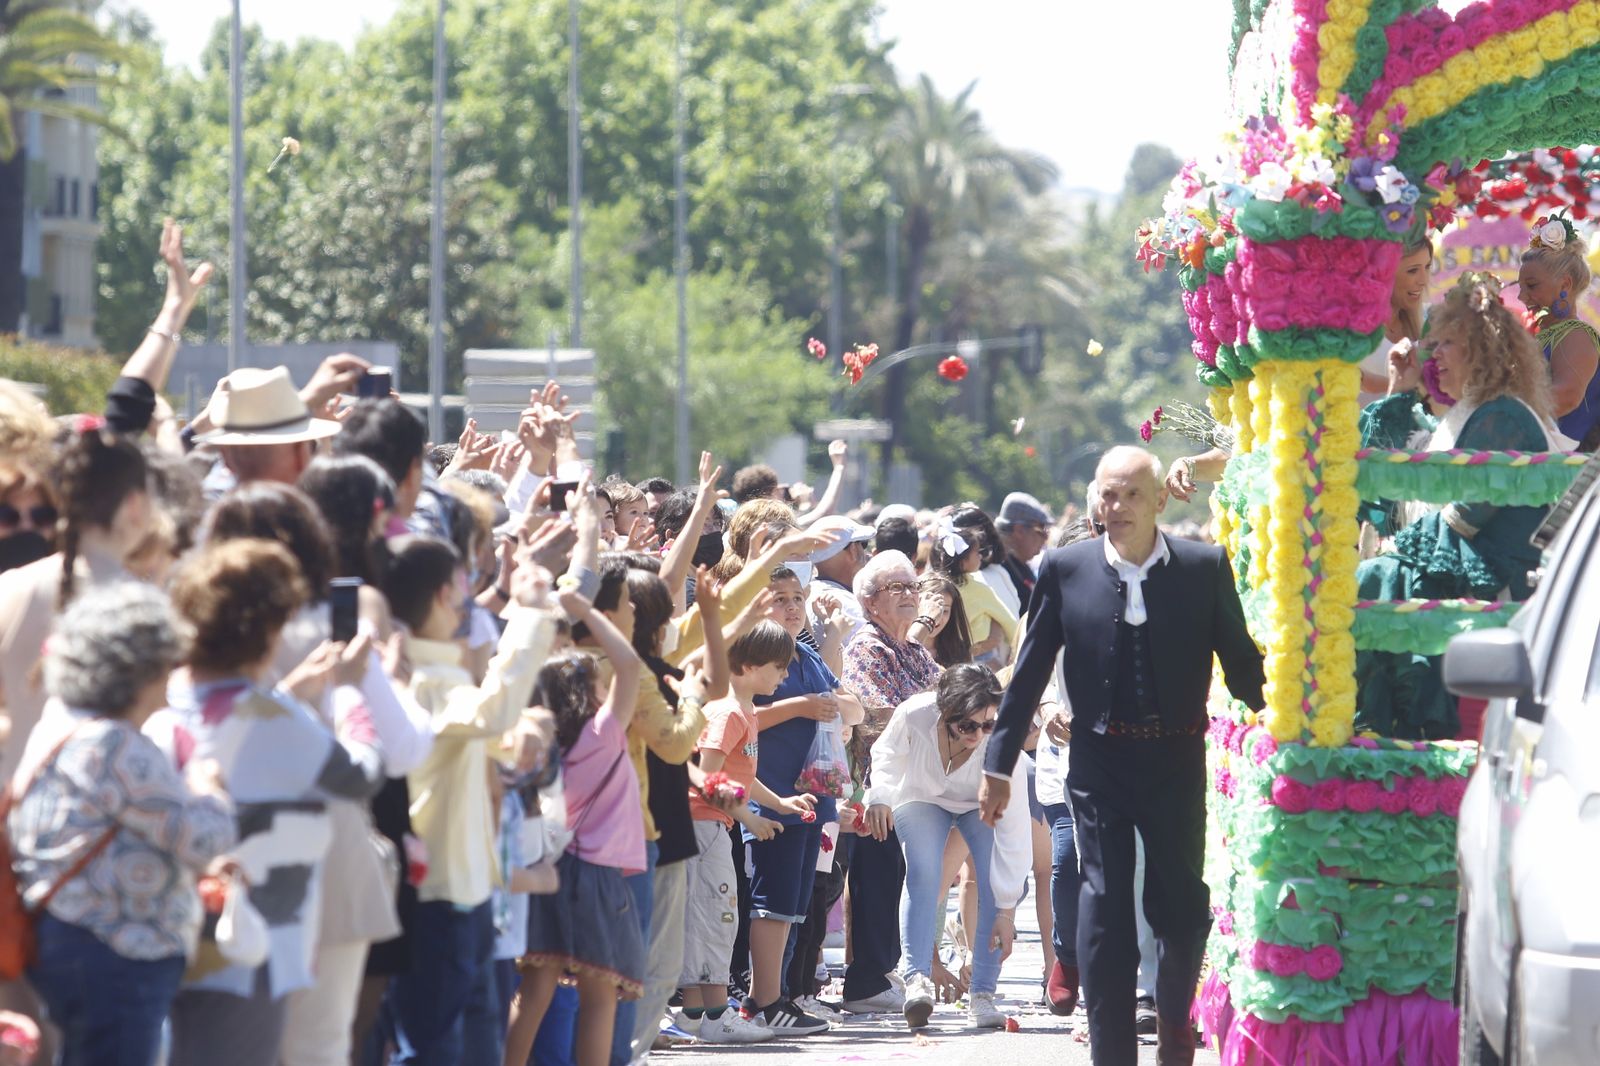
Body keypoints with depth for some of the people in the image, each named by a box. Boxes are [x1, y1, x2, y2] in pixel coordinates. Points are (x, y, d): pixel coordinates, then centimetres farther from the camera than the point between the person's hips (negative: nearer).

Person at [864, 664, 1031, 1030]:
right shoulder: (913, 716, -35)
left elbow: (1013, 828, -35)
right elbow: (887, 753, -9)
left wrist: (1007, 910, -35)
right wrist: (880, 796, -30)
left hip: (981, 806, 0)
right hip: (922, 797, 0)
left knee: (997, 884, -21)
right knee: (924, 875, -25)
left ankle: (982, 995, -18)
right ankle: (917, 979, -34)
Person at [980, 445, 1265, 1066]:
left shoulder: (1205, 568, 0)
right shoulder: (1066, 570, 2)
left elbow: (1241, 663, 6)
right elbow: (1030, 672, 7)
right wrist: (999, 763, 7)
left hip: (1177, 761, 0)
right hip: (1100, 763, 0)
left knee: (1184, 908, 5)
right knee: (1103, 910, -3)